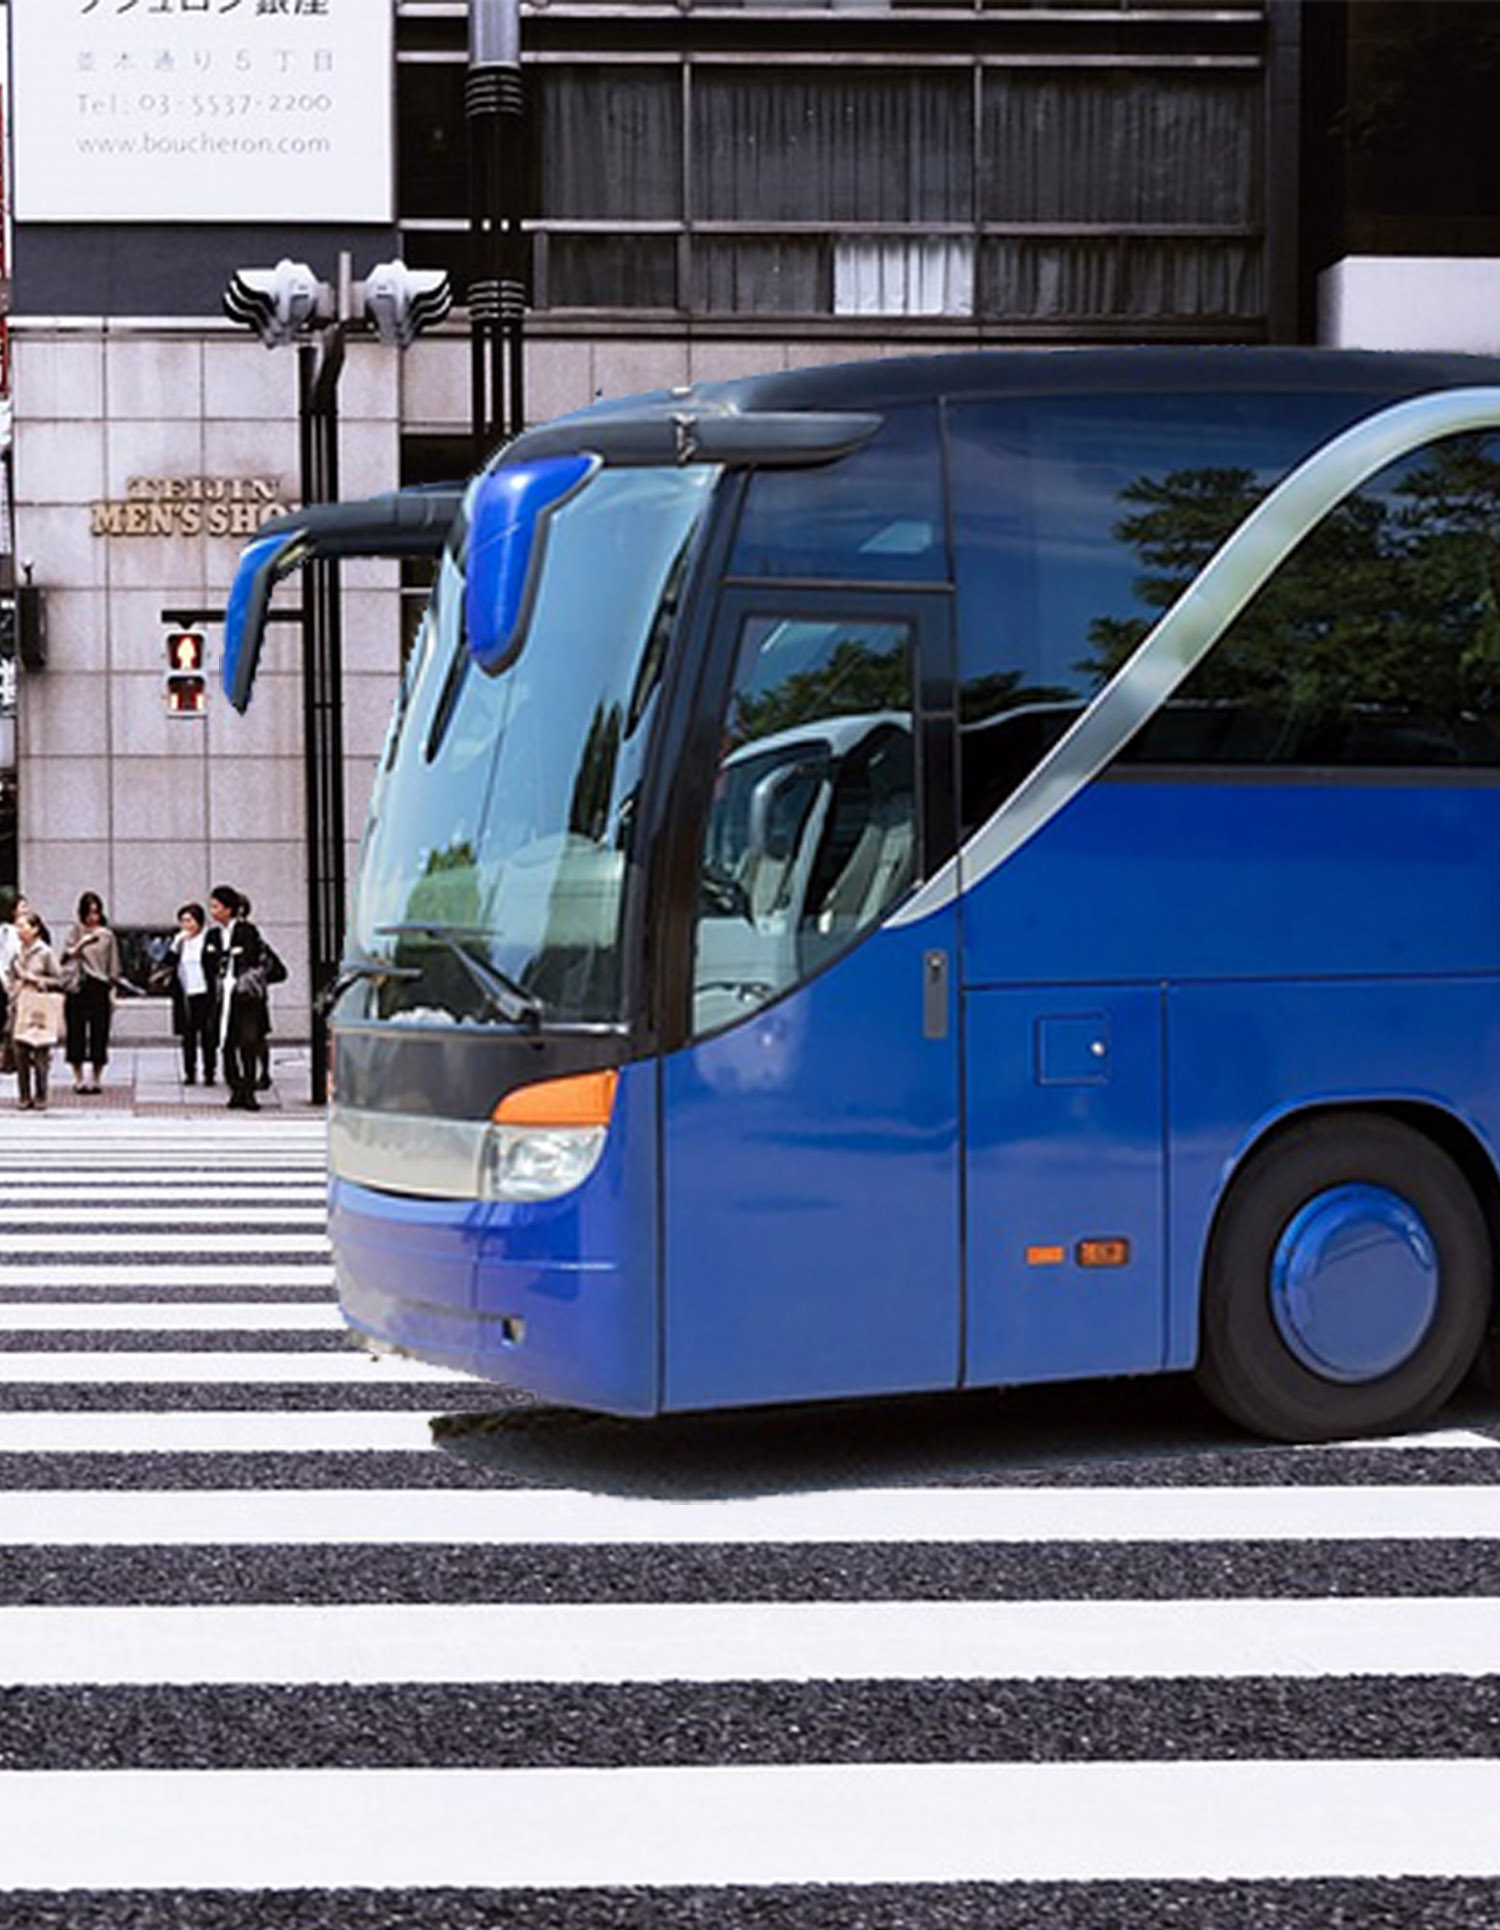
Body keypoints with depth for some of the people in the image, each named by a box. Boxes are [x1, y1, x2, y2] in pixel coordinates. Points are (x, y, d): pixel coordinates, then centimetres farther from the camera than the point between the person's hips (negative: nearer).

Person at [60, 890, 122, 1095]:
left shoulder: (107, 936, 6)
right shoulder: (76, 932, 6)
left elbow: (113, 967, 8)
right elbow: (66, 955, -2)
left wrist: (112, 988, 3)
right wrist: (81, 944, -16)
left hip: (99, 987, 0)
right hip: (78, 987, 0)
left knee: (99, 1032, 0)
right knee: (76, 1030, 0)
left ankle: (97, 1078, 9)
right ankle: (78, 1078, 7)